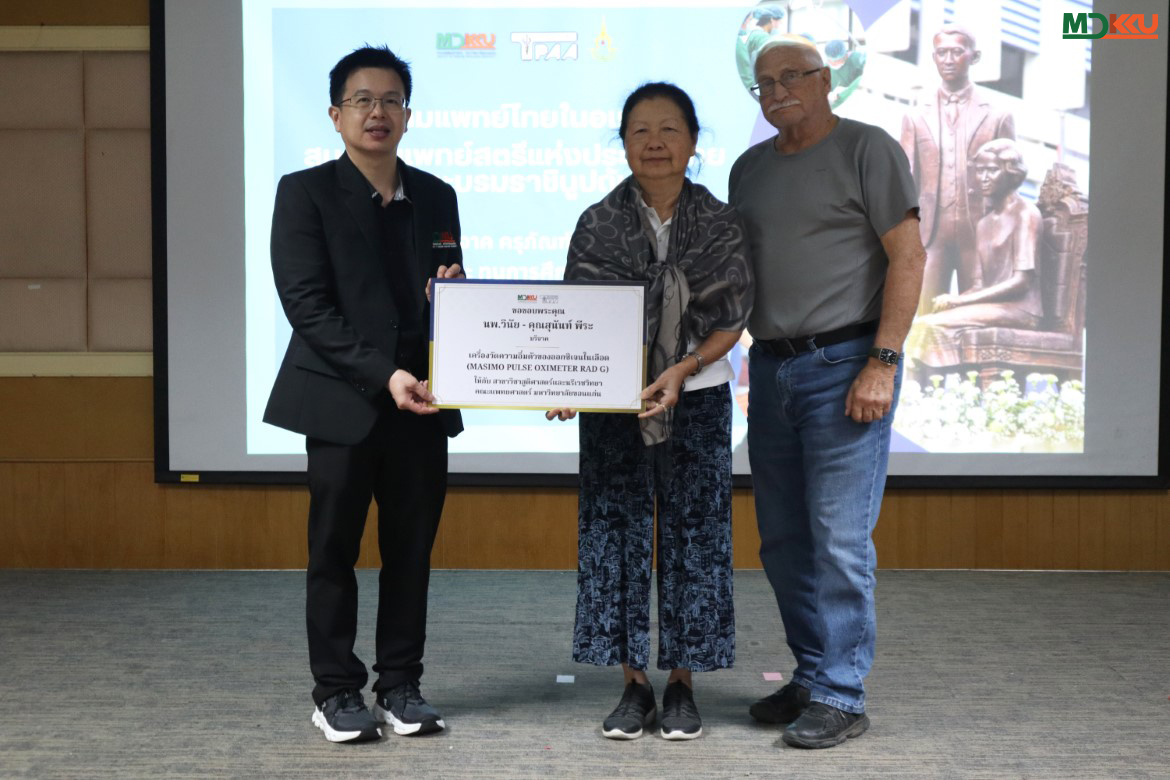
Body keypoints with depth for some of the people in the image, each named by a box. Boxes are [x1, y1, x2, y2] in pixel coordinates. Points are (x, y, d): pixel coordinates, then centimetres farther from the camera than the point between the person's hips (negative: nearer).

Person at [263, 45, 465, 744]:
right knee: (335, 549, 3)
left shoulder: (436, 197, 11)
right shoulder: (305, 192, -2)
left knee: (411, 549, 8)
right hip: (342, 399, -3)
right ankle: (337, 691, 15)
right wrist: (382, 375, -19)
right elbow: (307, 305, -11)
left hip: (420, 400, 4)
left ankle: (401, 685, 20)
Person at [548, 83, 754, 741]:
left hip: (697, 399, 0)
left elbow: (732, 323, -1)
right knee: (618, 535, 3)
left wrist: (681, 370, -17)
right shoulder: (598, 225, -1)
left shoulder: (720, 224, -1)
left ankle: (682, 686, 15)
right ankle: (635, 685, 15)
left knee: (692, 536, 3)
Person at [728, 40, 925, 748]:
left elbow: (908, 257, -8)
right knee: (783, 539, 9)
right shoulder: (750, 167, 17)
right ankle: (812, 675, 21)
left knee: (838, 537, -7)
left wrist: (882, 363, -15)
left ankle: (840, 696, 1)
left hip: (844, 363, -6)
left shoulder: (869, 150, -2)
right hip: (770, 367, 7)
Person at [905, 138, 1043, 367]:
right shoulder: (983, 224, 20)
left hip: (1019, 309, -7)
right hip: (990, 305, 7)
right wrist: (952, 300, -9)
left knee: (934, 326, -24)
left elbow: (1021, 281, -13)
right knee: (925, 325, -18)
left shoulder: (1025, 214, -4)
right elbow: (978, 285, 14)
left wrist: (961, 300, -15)